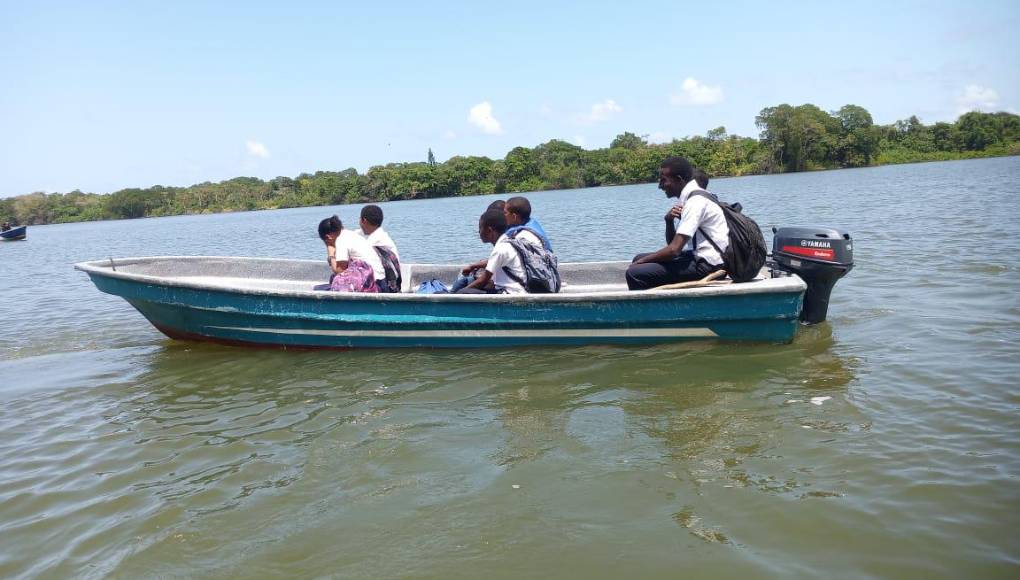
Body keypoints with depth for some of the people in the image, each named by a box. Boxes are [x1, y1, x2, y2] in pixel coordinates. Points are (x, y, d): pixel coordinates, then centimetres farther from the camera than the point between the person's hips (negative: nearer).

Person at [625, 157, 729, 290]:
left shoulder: (695, 200, -16)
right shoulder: (689, 197, 13)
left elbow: (674, 250, -22)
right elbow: (673, 242, 17)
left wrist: (642, 261, -8)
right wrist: (669, 221, -3)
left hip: (708, 265, -10)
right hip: (701, 259, 10)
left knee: (634, 273, -18)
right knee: (639, 259, 15)